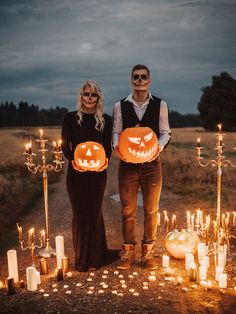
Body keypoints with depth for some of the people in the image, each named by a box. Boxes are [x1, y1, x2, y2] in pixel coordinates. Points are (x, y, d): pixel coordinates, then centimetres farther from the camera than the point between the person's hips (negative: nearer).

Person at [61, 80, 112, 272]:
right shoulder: (71, 118, 2)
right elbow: (65, 145, 2)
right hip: (76, 172, 0)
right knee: (79, 212, 6)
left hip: (97, 172, 0)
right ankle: (81, 258, 22)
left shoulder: (106, 120, 4)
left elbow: (108, 147, 4)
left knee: (94, 212, 7)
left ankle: (94, 257, 23)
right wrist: (72, 160, -17)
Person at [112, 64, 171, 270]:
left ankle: (148, 253, 24)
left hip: (152, 164, 0)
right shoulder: (120, 106, 3)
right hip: (127, 164, 0)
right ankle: (128, 252, 23)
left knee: (151, 210, 8)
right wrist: (117, 145, -14)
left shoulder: (160, 105, 2)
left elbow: (165, 133, 4)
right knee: (128, 210, 8)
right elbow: (116, 132, 7)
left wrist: (159, 146, -16)